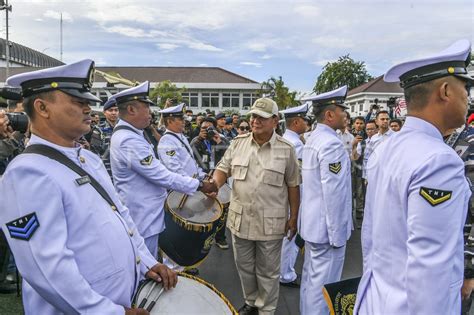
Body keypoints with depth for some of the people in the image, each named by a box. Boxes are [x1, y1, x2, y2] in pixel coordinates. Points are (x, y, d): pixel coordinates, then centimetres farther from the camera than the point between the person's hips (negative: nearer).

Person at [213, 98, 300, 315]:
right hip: (240, 218, 3)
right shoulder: (238, 143, 0)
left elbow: (293, 186, -2)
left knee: (268, 271, 13)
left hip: (270, 222, -3)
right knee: (244, 266, 20)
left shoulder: (286, 149, -6)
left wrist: (293, 218, -2)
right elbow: (223, 169, 5)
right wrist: (215, 185, -17)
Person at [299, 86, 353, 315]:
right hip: (326, 226, -10)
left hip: (312, 223, 10)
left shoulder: (313, 139, 10)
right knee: (323, 283, 2)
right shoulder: (331, 143, -21)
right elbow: (333, 194, -23)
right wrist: (337, 233, -17)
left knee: (310, 277, 20)